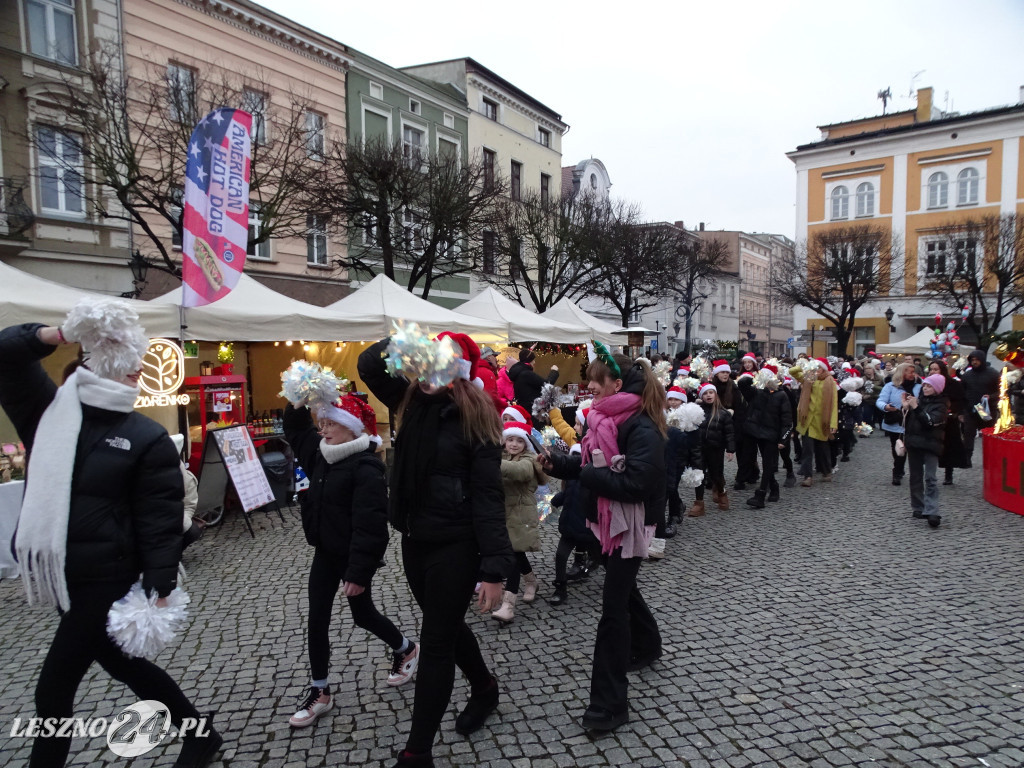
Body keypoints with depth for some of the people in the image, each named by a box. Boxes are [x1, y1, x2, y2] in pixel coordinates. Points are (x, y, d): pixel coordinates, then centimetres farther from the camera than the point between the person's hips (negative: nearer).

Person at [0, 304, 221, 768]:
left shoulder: (148, 438, -11)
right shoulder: (53, 410, 3)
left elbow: (161, 521, -14)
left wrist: (161, 588, -19)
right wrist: (55, 335, -12)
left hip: (105, 581, -6)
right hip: (61, 577, 7)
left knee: (53, 689, 3)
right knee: (121, 664, 19)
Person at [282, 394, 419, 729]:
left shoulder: (366, 467, -25)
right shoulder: (322, 454, 1)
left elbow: (369, 525, -27)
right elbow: (296, 431, 17)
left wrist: (359, 571, -28)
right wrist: (297, 405, -3)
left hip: (353, 556, -8)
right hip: (325, 552, 8)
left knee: (363, 615, 13)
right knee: (317, 619, 8)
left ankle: (406, 649, 40)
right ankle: (320, 692, 22)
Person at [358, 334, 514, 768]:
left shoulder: (474, 417, -15)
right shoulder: (412, 402, 1)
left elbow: (488, 496, -17)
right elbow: (368, 366, -1)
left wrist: (494, 568, -21)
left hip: (455, 545, -7)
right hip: (415, 540, 7)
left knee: (435, 642, 4)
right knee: (446, 626, 23)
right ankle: (484, 688, 49)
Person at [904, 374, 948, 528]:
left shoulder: (941, 404, -2)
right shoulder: (918, 399, 12)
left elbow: (931, 421, -18)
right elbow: (906, 421, 13)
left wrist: (916, 407, -21)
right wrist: (906, 407, -3)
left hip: (930, 444, -5)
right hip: (914, 443, 5)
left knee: (930, 478, -12)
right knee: (915, 477, 10)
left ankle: (932, 512, -17)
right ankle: (918, 508, 20)